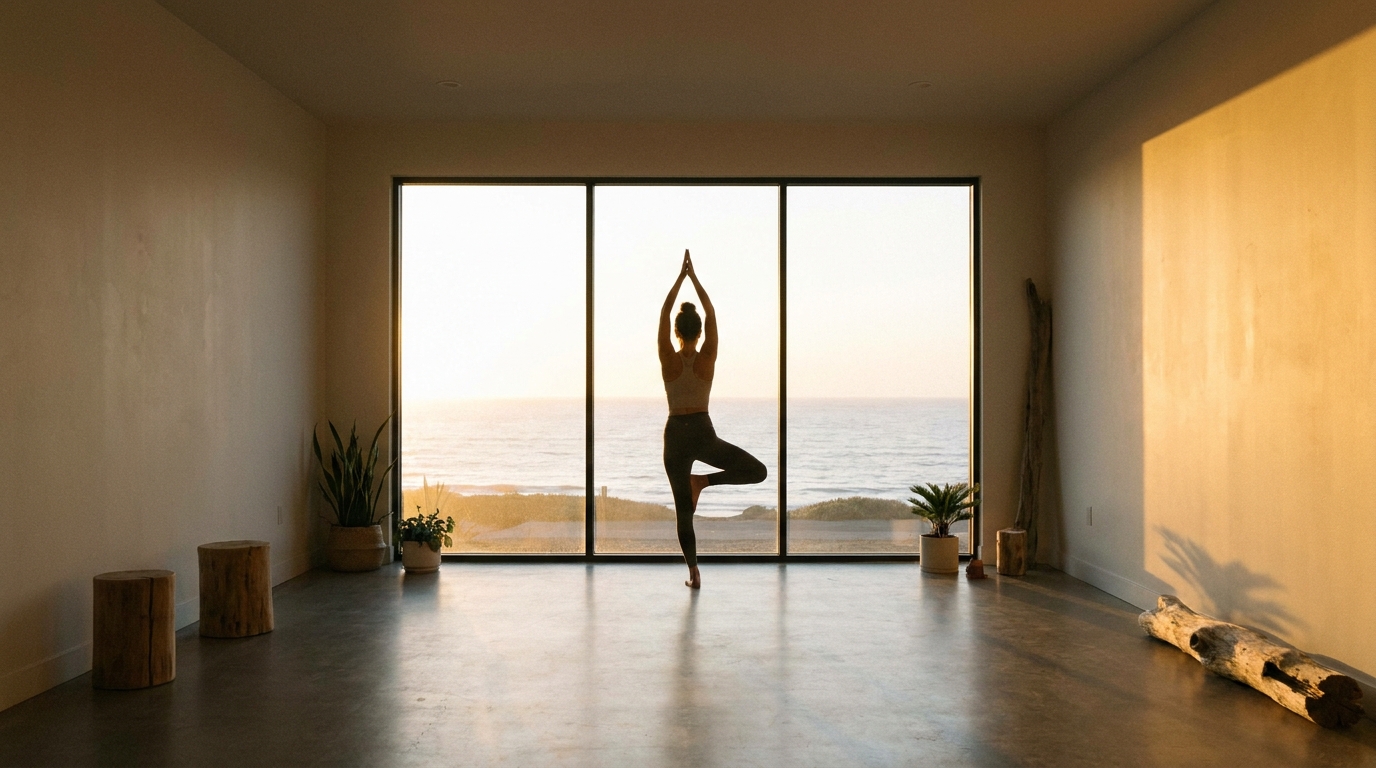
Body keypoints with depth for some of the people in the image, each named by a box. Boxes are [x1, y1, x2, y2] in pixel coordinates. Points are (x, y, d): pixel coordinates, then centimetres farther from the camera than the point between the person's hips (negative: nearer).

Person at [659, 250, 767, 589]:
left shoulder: (669, 359, -6)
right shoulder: (707, 358, -6)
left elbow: (664, 313, -1)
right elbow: (712, 313, 1)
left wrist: (681, 277, 3)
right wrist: (694, 277, 4)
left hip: (676, 435, 2)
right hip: (703, 433, -2)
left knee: (683, 509, 9)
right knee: (758, 471, 11)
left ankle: (693, 573, 8)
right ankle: (703, 481, -6)